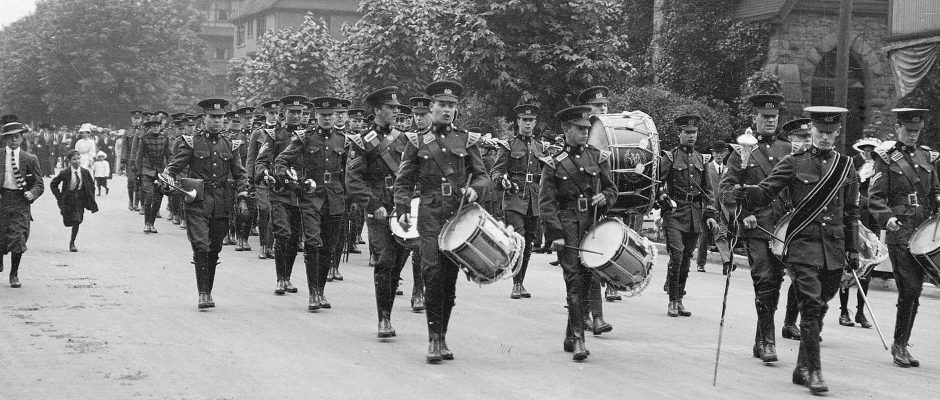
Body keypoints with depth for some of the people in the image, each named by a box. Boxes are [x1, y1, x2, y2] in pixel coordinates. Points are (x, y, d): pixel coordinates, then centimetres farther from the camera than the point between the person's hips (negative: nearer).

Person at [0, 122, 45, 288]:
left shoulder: (30, 159, 7)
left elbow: (39, 184, 9)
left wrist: (32, 193, -10)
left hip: (21, 202, 0)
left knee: (18, 240, -6)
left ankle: (14, 274, 12)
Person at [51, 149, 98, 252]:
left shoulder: (85, 172, -5)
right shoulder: (64, 173, -12)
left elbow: (91, 185, 10)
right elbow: (53, 184, -1)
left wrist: (91, 197, 3)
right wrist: (59, 197, -7)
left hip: (80, 199, 1)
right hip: (68, 200, -1)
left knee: (77, 221, -3)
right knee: (68, 222, -1)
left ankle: (72, 242, 9)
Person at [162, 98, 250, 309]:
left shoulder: (229, 145, 11)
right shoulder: (192, 142, 3)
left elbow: (240, 174, 15)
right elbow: (173, 166, 2)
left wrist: (242, 198, 4)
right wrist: (168, 177, -19)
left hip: (222, 202, 3)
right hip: (198, 200, -3)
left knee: (214, 249, 9)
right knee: (201, 246, -14)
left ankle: (209, 290, 21)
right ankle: (203, 294, -13)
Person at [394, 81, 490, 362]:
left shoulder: (467, 141, 12)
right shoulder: (417, 142, 8)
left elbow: (482, 175, 11)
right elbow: (404, 182, 8)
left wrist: (474, 188, -11)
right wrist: (402, 210, -6)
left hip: (459, 213, 2)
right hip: (430, 213, -2)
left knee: (450, 276, 4)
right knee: (433, 272, -15)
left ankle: (442, 336, 15)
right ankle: (433, 339, -12)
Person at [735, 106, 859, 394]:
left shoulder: (846, 167, 11)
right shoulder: (794, 163, 1)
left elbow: (851, 213, 16)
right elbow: (766, 193, -1)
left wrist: (852, 250, 14)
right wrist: (746, 193, -22)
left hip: (833, 249, 4)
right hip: (803, 243, -4)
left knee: (818, 308, 9)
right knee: (811, 306, -13)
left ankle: (802, 368, 20)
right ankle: (813, 371, -10)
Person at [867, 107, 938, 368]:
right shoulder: (886, 159, 1)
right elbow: (875, 197, -4)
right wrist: (886, 217, -21)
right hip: (900, 232, -5)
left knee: (913, 290, 6)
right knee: (910, 289, -10)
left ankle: (900, 344, 17)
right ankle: (900, 345, 1)